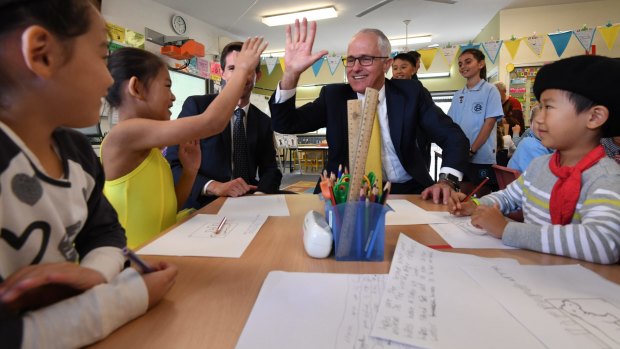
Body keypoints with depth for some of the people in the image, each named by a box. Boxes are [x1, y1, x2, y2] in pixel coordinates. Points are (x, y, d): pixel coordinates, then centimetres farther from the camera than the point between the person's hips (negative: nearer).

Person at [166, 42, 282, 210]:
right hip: (200, 207, -4)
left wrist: (260, 194, -14)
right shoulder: (196, 105, -4)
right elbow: (173, 163, -8)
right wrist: (214, 186, -24)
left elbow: (270, 169, 8)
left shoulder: (264, 122, 10)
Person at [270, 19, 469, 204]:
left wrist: (447, 181, -17)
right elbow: (284, 124, -6)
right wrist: (291, 73, -20)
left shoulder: (410, 93, 1)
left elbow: (453, 137, 2)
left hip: (406, 192, 1)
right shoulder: (334, 96, 1)